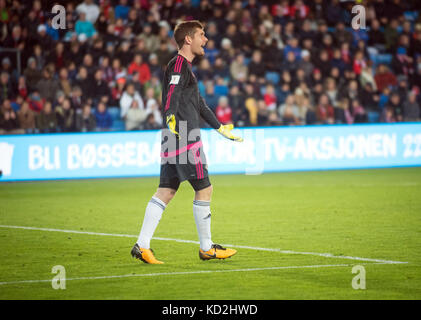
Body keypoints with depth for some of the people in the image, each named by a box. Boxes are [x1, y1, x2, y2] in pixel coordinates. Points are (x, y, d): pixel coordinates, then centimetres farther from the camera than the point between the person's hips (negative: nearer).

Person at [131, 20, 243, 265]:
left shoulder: (186, 68, 24)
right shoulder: (178, 65, -8)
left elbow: (199, 104, 33)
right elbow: (172, 96, -23)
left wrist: (221, 128, 39)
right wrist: (172, 120, -40)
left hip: (176, 140, 10)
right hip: (185, 139, -10)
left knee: (166, 192, 5)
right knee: (204, 189, -1)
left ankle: (142, 245, 0)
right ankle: (206, 248, 7)